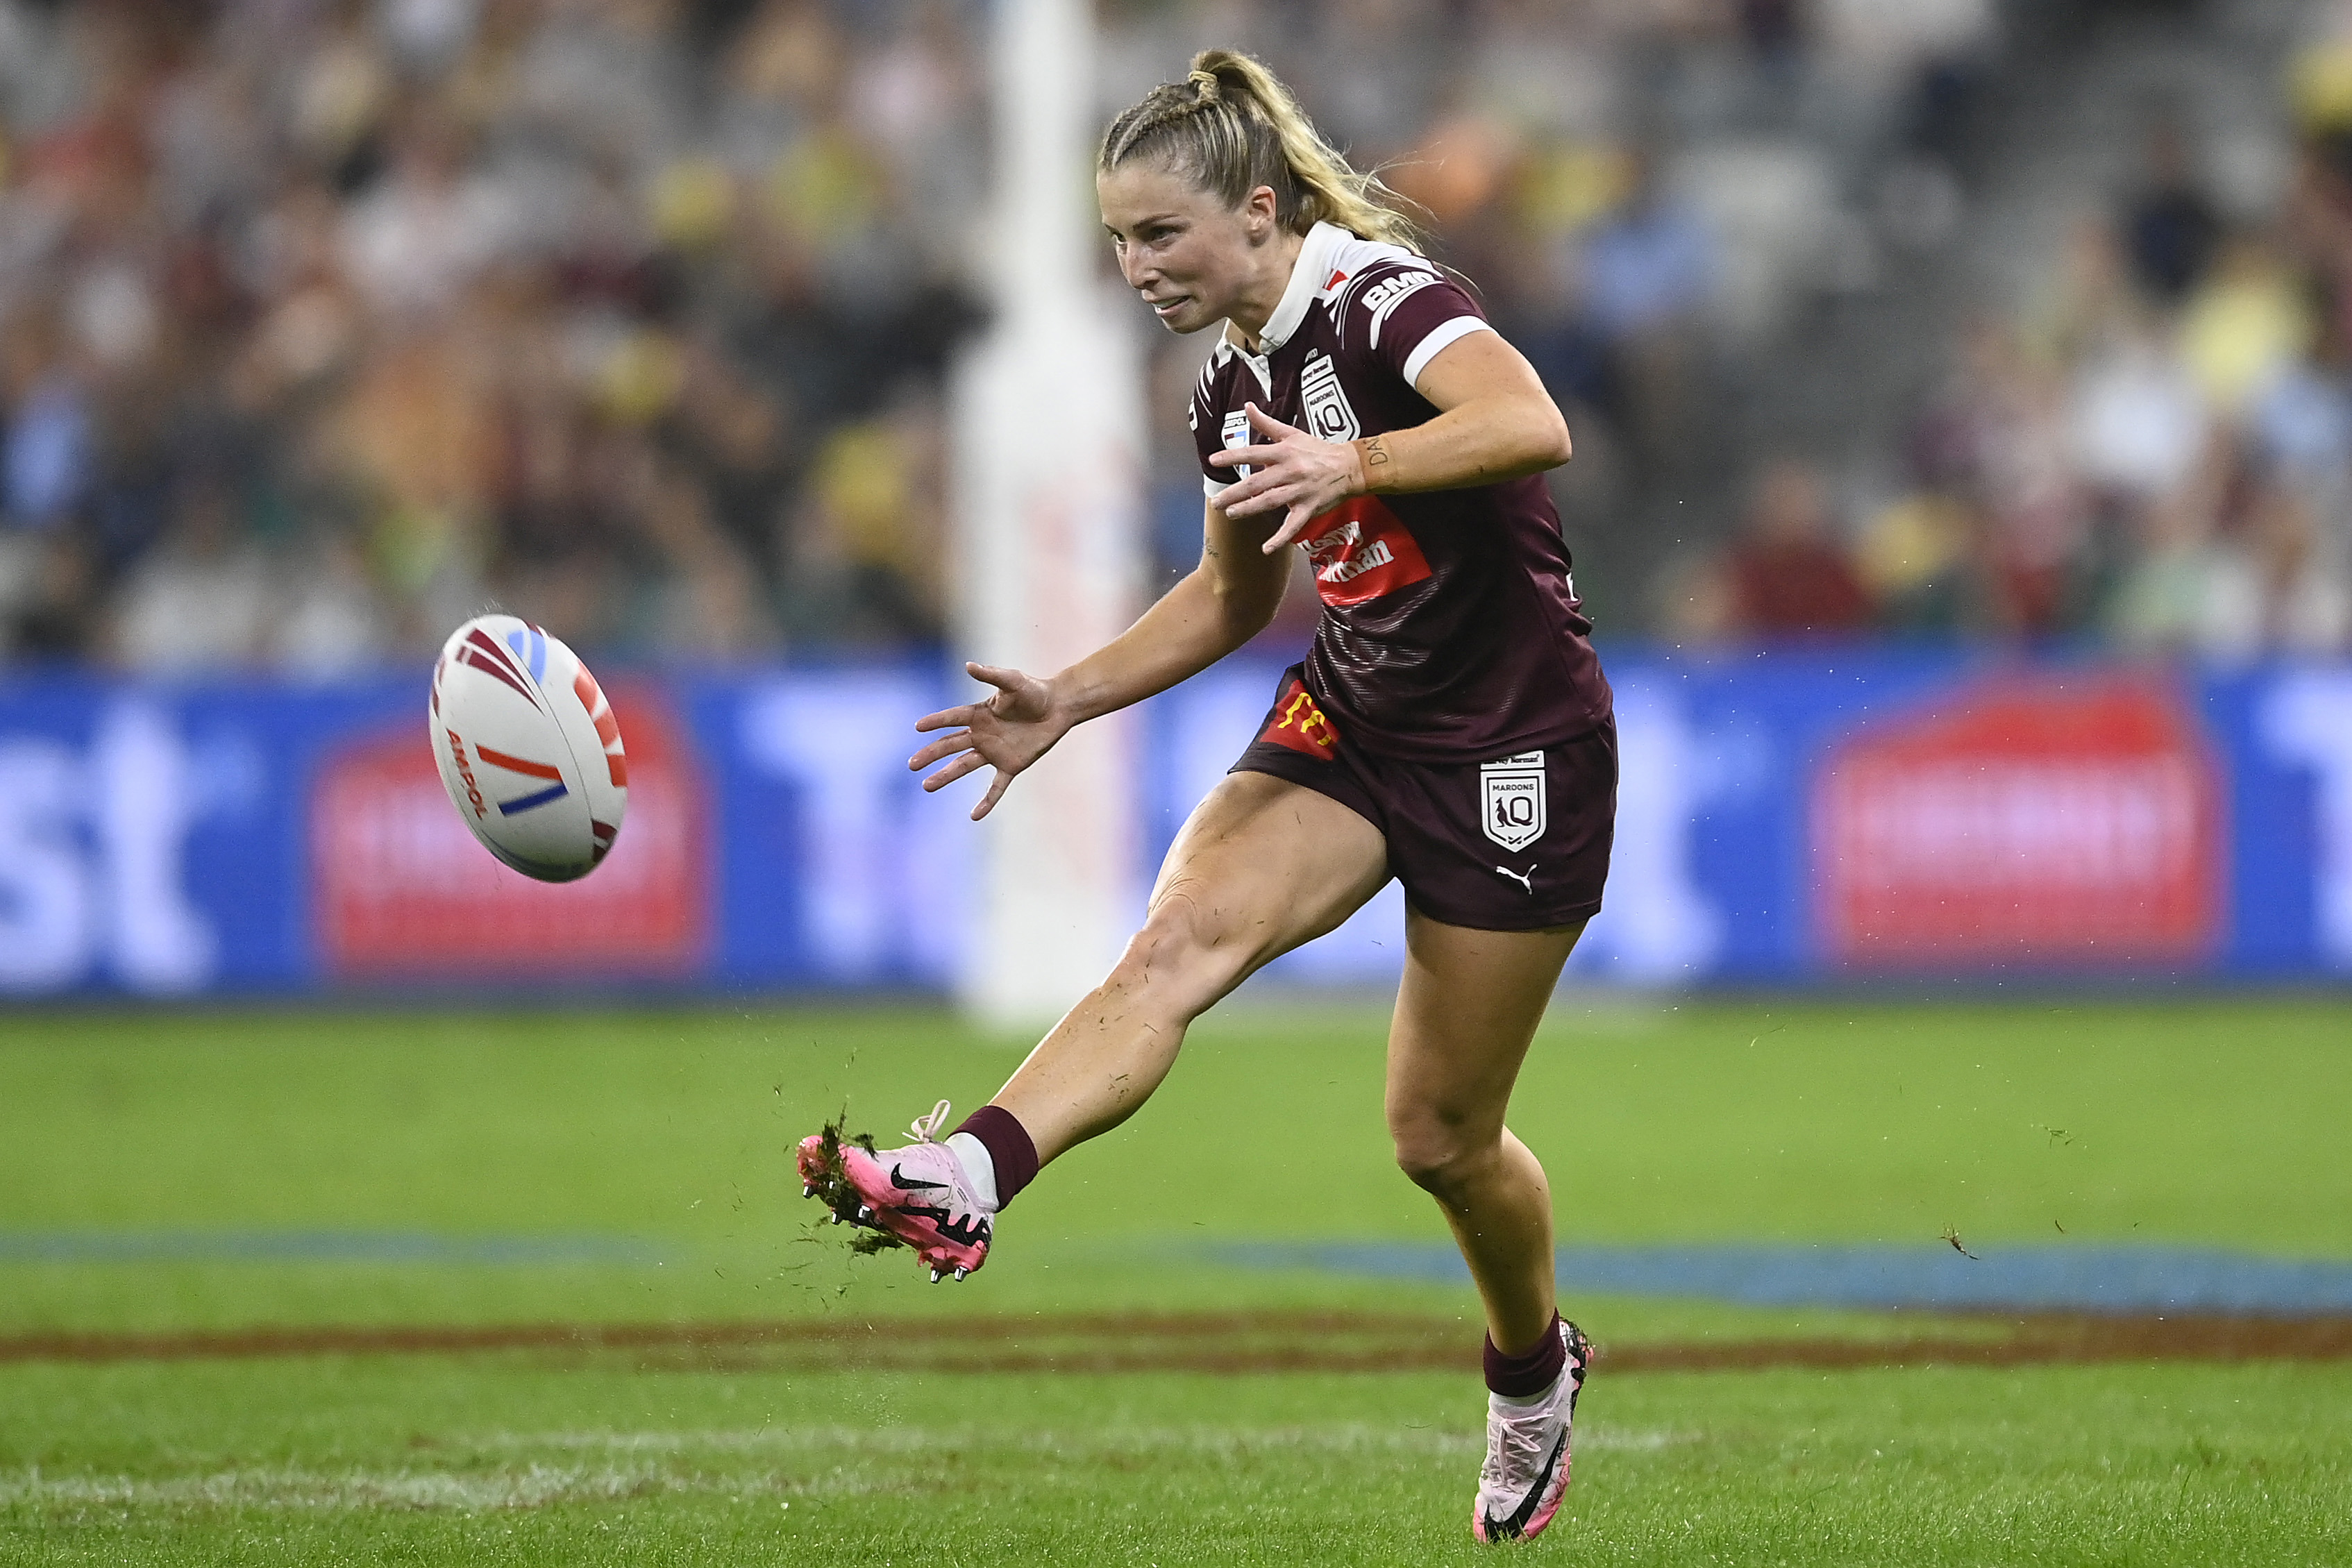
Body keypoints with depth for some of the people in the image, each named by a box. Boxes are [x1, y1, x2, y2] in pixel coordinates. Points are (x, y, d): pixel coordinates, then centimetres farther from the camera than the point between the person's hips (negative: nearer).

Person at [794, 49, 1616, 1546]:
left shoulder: (1382, 297, -19)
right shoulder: (1232, 387, 6)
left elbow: (1532, 425, -38)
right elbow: (1233, 600, 21)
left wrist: (1354, 462, -49)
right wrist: (1071, 699, 10)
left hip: (1513, 745, -6)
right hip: (1352, 719, 6)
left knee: (1442, 1134, 4)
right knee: (1179, 938, -23)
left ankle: (1535, 1367, 33)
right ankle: (965, 1181, -45)